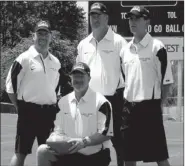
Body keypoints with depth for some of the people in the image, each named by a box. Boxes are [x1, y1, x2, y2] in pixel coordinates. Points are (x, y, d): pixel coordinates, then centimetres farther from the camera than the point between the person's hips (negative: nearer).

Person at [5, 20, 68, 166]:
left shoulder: (55, 62, 10)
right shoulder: (24, 59, -7)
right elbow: (11, 85, -7)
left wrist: (53, 107, 13)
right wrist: (20, 107, -5)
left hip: (49, 113, 5)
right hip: (28, 111, -5)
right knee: (21, 153, -4)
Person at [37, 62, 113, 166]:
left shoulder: (101, 102, -10)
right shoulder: (63, 102, 8)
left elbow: (106, 133, -14)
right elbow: (59, 130, 10)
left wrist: (84, 142, -27)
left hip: (96, 157, -4)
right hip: (71, 153, 4)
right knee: (43, 151, -17)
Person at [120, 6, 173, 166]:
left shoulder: (157, 47, -7)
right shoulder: (125, 50, 11)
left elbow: (166, 80, -6)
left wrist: (158, 104, -5)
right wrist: (125, 102, 12)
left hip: (149, 106, -6)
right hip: (129, 107, 6)